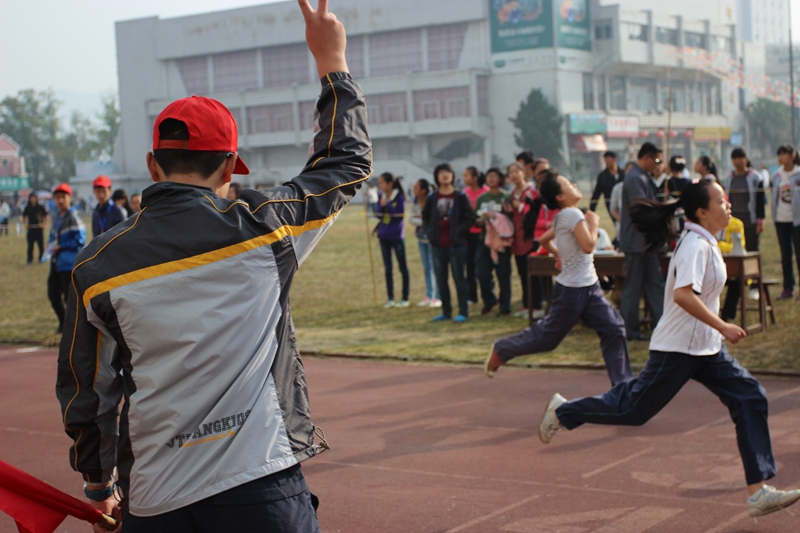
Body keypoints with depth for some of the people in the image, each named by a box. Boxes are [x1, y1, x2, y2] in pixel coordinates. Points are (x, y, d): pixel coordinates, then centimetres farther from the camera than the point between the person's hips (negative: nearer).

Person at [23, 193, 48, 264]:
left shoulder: (40, 207, -3)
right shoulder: (28, 208, 2)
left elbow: (46, 216, 6)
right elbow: (24, 216, 16)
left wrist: (44, 224, -3)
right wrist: (25, 224, 5)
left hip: (39, 228, -1)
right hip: (31, 229, 1)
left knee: (41, 245, 5)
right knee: (30, 245, 1)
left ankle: (41, 259, 17)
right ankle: (30, 260, 6)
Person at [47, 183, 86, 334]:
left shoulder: (73, 217, -12)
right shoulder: (58, 217, 15)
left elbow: (80, 240, -17)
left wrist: (61, 247, -16)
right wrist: (51, 244, 4)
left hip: (69, 263, -9)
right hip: (56, 262, 9)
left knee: (69, 296, -4)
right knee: (53, 293, 14)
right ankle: (63, 323, 30)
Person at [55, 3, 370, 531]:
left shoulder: (97, 264, 2)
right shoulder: (259, 227, -4)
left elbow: (86, 391, 10)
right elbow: (347, 160, 11)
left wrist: (99, 486, 24)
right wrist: (332, 61, 22)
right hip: (260, 487, -2)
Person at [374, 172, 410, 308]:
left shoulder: (399, 197, -11)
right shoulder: (381, 197, 5)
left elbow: (400, 214, -17)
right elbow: (378, 214, 3)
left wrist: (387, 205, -17)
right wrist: (381, 205, -14)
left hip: (397, 236, -6)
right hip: (384, 236, 6)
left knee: (402, 267, 2)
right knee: (387, 268, 10)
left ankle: (405, 298, 8)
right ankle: (390, 298, 17)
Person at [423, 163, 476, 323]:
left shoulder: (460, 197, -3)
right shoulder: (432, 198, 6)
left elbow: (470, 218, -4)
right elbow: (425, 217, 17)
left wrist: (458, 231, -14)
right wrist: (431, 231, 2)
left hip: (456, 244, -4)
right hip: (438, 245, 4)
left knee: (459, 278, -1)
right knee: (441, 279, 9)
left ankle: (463, 312, 4)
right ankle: (446, 311, 19)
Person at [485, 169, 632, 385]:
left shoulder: (562, 218, 9)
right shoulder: (573, 214, -19)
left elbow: (545, 239, 22)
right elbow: (588, 246, -28)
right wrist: (594, 223, -13)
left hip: (590, 287, 9)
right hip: (571, 290, -9)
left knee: (614, 329, 0)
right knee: (548, 337, 6)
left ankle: (623, 384, 4)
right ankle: (501, 350, 24)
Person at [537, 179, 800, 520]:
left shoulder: (704, 243, 10)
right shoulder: (696, 246, -19)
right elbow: (683, 294, -33)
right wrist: (722, 327, -29)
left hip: (705, 349, 9)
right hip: (677, 348, -9)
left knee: (750, 398, -2)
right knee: (634, 408, 3)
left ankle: (759, 491, -2)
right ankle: (563, 412, 24)